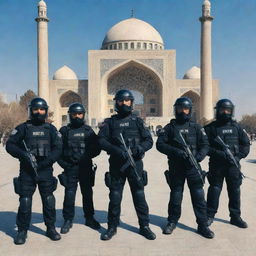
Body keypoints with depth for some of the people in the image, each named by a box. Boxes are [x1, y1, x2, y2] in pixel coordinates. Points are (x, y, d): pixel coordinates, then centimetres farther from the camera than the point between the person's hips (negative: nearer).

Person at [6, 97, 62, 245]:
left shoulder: (51, 129, 8)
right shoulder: (23, 128, 4)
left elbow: (58, 149, 1)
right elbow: (10, 145, 0)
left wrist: (46, 162, -13)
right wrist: (23, 155, -17)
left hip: (46, 171, 1)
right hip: (26, 171, -1)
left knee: (49, 200, 6)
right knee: (25, 201, 1)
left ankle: (51, 228, 21)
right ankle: (22, 230, 17)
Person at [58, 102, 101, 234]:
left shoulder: (88, 130, 7)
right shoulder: (64, 130, 4)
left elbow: (97, 148, 4)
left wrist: (87, 156, -12)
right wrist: (63, 163, -7)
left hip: (86, 167, 2)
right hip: (70, 168, -1)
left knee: (87, 193, 11)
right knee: (69, 194, -1)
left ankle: (89, 218, 25)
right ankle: (68, 220, 13)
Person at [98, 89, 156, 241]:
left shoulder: (137, 121, 8)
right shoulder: (110, 122, 6)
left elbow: (149, 140, 3)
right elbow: (102, 140, -5)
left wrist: (140, 148, -18)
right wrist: (117, 150, -20)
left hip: (135, 163, 0)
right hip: (116, 164, 0)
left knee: (139, 195, 4)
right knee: (115, 197, 7)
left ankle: (144, 226, 18)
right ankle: (112, 227, 22)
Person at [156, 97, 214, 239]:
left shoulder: (196, 127, 8)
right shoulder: (169, 127, 5)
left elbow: (205, 145, 4)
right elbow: (160, 144, -4)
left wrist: (198, 156, -16)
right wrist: (176, 151, -18)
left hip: (193, 167, 0)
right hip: (175, 168, 0)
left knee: (199, 196, -1)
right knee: (175, 196, 10)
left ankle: (203, 225, 10)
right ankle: (172, 222, 27)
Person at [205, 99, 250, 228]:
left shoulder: (236, 127, 7)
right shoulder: (211, 128, -1)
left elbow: (246, 143, 10)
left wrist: (239, 156, -5)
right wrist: (218, 153, -19)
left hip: (233, 164, 3)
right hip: (216, 164, -2)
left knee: (235, 190, 9)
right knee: (214, 189, 3)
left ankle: (235, 217, 21)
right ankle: (210, 216, 15)